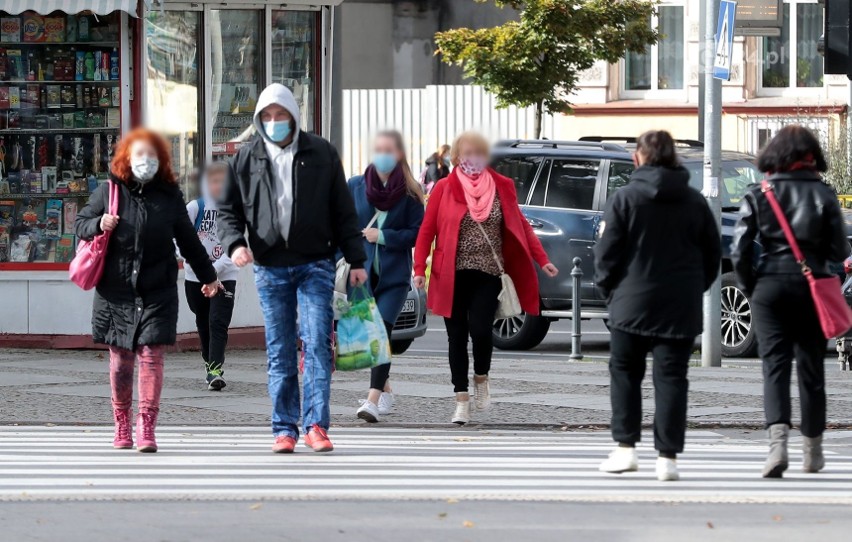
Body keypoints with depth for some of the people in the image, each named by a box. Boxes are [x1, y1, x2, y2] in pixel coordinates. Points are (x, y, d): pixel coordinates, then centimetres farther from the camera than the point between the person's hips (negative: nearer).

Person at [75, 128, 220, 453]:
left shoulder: (169, 195, 7)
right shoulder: (109, 191, 4)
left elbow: (188, 240, 18)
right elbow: (80, 223, 12)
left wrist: (207, 276, 25)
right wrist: (98, 225, -10)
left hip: (158, 292, 0)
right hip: (116, 290, 0)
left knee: (151, 356, -8)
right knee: (120, 359, 4)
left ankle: (147, 428, -7)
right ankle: (122, 426, 17)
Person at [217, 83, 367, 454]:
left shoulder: (321, 154, 5)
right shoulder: (246, 159, 7)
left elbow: (343, 211, 8)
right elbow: (228, 210, 11)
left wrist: (356, 260, 4)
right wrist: (235, 243, -9)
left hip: (315, 264, -1)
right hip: (270, 268, 1)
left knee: (316, 343, -10)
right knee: (279, 354, 4)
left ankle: (317, 425, -9)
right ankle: (285, 429, 9)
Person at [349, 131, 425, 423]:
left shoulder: (409, 192, -3)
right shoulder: (355, 186, 5)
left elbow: (417, 232, -3)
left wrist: (383, 236, -14)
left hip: (394, 275, -3)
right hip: (362, 271, 3)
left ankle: (373, 398, -24)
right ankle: (385, 389, 32)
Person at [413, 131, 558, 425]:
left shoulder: (501, 186, 5)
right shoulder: (445, 188, 1)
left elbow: (520, 225, 10)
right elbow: (427, 230, 1)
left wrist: (542, 260, 5)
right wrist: (420, 269, -8)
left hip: (487, 275, 0)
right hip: (453, 276, 0)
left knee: (480, 329, -14)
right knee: (457, 336, 3)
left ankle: (481, 378, 17)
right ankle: (462, 400, 12)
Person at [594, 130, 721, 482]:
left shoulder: (624, 199, -6)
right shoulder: (695, 202, 6)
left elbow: (606, 253, -6)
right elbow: (713, 255, 11)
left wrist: (609, 289, 8)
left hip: (632, 305, -2)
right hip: (681, 309, 2)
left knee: (624, 374, 12)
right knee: (671, 378, 3)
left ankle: (626, 448, 5)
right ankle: (668, 457, -2)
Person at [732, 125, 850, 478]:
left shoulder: (758, 196, -1)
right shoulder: (823, 195, -3)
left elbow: (740, 251, -5)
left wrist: (750, 288, 8)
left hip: (770, 287, 0)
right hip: (812, 288, 0)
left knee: (775, 366, -2)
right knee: (811, 369, 11)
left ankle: (778, 441, -23)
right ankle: (812, 452, 19)